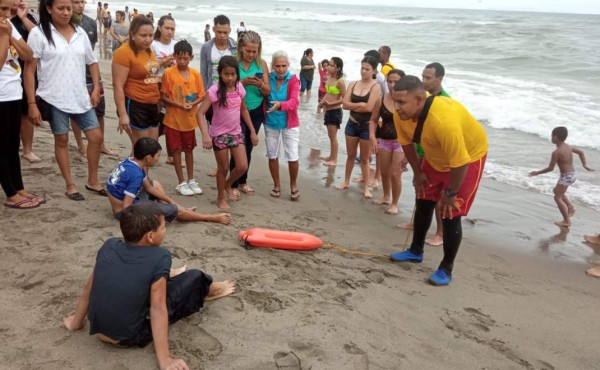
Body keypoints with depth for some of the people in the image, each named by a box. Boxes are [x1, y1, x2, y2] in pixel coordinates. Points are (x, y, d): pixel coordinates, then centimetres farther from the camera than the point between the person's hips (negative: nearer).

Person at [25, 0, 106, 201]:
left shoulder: (80, 32, 7)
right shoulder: (38, 33, -7)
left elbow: (92, 62, 16)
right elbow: (29, 69, -8)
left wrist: (96, 88, 4)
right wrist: (32, 103, -12)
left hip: (81, 97, 5)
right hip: (55, 98, -4)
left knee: (96, 137, 5)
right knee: (62, 140, 7)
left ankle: (93, 181, 22)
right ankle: (70, 185, 20)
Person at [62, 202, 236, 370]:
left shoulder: (109, 246, -6)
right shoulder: (159, 257, -20)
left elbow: (88, 289, 5)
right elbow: (158, 309, -21)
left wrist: (76, 322, 19)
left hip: (97, 331, 6)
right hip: (129, 338, -6)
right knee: (194, 277, 4)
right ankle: (206, 289, 35)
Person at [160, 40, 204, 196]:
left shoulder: (196, 74, -2)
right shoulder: (168, 73, -11)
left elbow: (200, 96, 3)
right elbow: (163, 97, -9)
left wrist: (192, 104, -17)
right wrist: (179, 105, -21)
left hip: (190, 119, 3)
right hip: (173, 119, -3)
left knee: (189, 149, 14)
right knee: (176, 150, 5)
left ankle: (191, 180, 27)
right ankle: (181, 183, 15)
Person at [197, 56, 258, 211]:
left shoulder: (239, 87, -3)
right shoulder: (214, 90, -19)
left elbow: (244, 110, 10)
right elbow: (200, 113, -23)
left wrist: (252, 131, 10)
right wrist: (205, 135, -36)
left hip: (236, 133, 4)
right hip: (219, 134, -4)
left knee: (242, 166, 2)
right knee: (223, 168, 7)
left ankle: (228, 185, 33)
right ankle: (221, 198, 29)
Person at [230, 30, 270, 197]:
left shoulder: (262, 64, -2)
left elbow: (268, 92, -1)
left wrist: (260, 84, -22)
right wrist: (243, 82, -27)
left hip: (256, 112, 4)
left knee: (248, 148, 13)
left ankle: (243, 181, 29)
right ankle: (233, 185, 9)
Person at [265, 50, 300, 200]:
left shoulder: (293, 80, -14)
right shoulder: (268, 79, -5)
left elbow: (294, 102, -29)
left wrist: (280, 105, -45)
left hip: (290, 123, -3)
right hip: (271, 123, 3)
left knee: (292, 157, -1)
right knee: (272, 155, 12)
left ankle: (293, 185, 22)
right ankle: (276, 185, 30)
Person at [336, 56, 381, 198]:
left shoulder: (375, 86, -12)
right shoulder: (353, 84, 2)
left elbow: (369, 107, -22)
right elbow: (345, 104, -6)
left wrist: (353, 106, -10)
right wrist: (360, 104, -17)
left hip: (367, 126, -4)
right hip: (352, 124, 4)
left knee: (364, 158, 6)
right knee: (351, 155, 17)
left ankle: (366, 187, 16)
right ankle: (346, 181, 32)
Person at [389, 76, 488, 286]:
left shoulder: (444, 121, -44)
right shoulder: (401, 114, -23)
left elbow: (459, 163, -34)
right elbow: (406, 143, -3)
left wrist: (450, 193, -21)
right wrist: (418, 173, 4)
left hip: (469, 156, -7)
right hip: (435, 156, 7)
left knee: (451, 214, -8)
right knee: (423, 202, 15)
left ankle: (446, 269, 7)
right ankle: (416, 251, 35)